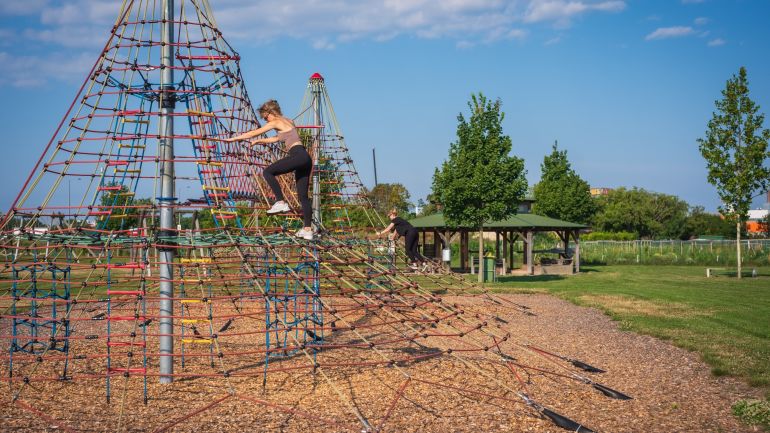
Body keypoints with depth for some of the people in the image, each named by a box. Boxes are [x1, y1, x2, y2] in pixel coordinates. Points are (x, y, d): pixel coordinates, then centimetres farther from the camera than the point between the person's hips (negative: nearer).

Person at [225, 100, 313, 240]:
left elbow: (254, 133, 7)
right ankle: (307, 230, 6)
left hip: (297, 155, -9)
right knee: (303, 196, 8)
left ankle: (281, 202, -9)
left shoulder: (276, 122, 1)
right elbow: (277, 138, 41)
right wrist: (259, 141, 46)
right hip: (305, 159, 9)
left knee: (267, 172, -2)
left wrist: (234, 138, 15)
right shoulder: (288, 121, 26)